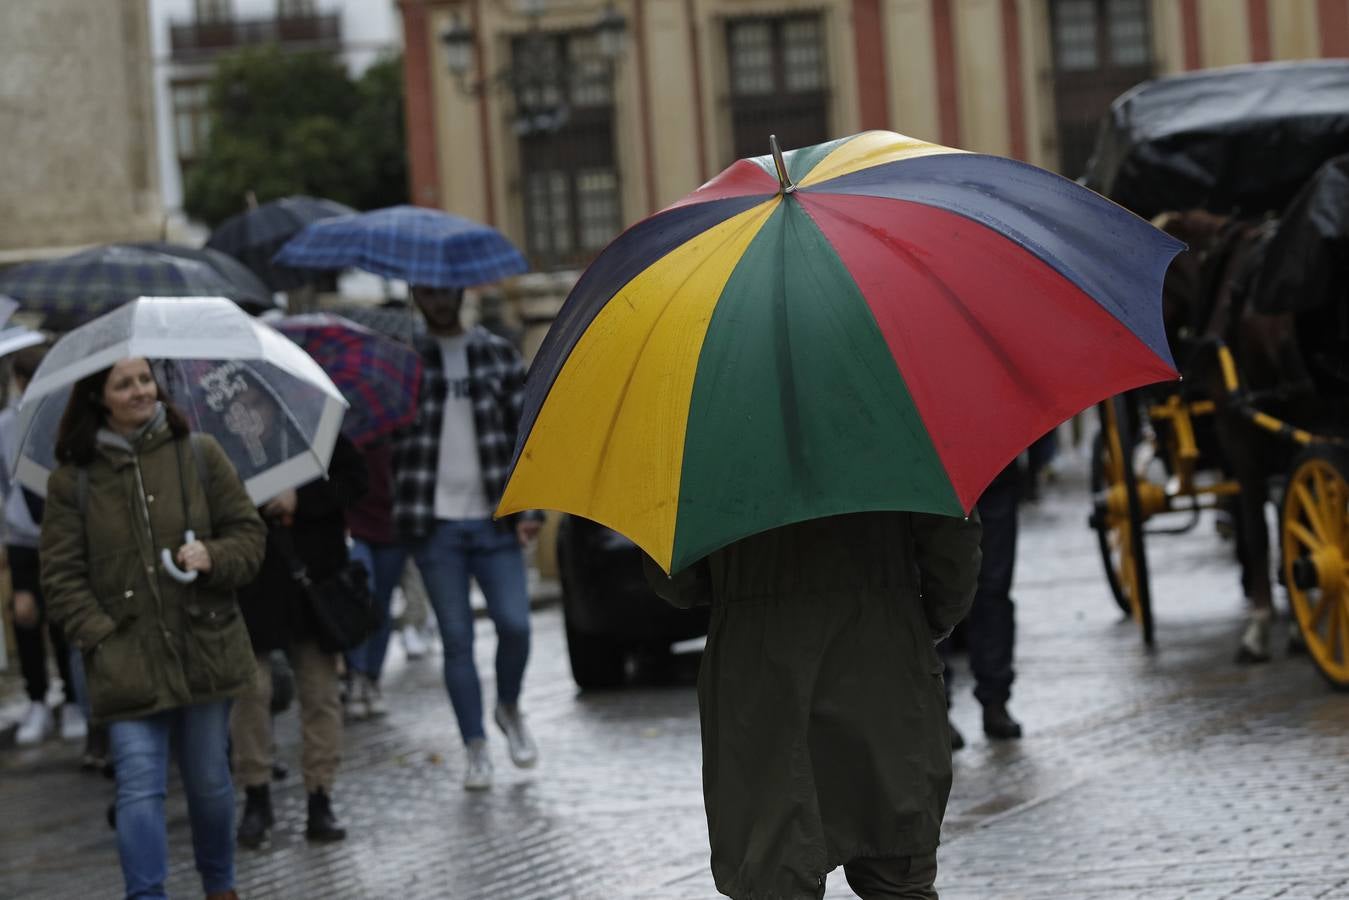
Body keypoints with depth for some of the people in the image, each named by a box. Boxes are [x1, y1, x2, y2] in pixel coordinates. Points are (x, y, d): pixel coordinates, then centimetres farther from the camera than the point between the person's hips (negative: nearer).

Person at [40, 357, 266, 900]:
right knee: (140, 786, -10)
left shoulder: (199, 456, 4)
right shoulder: (73, 479, 0)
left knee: (209, 780, 12)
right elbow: (61, 575, 1)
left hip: (204, 651, 2)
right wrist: (99, 636, -10)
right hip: (126, 665, -2)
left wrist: (214, 557, -13)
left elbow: (248, 532, 7)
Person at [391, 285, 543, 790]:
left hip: (494, 521, 1)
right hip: (435, 525, -1)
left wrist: (529, 510, 0)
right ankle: (475, 750, 11)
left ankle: (509, 709, 20)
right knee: (456, 639, 1)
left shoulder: (498, 354, 8)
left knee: (514, 624, -9)